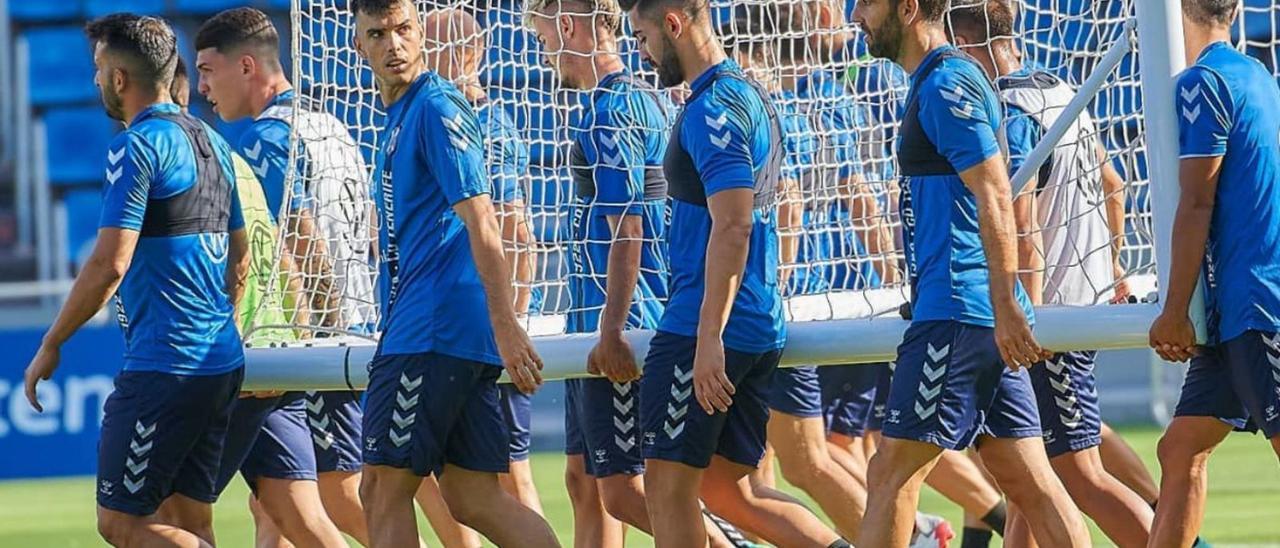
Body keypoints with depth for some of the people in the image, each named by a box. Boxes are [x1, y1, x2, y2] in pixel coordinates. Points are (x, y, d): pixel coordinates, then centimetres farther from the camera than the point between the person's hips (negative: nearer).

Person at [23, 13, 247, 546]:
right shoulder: (212, 143, 15)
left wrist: (50, 346, -8)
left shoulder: (136, 146, -12)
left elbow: (109, 266, -17)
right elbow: (240, 257, 22)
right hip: (224, 363, 9)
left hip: (163, 364, -9)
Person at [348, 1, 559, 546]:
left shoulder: (437, 107, -9)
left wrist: (505, 325, -24)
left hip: (431, 333, -10)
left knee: (384, 488, -6)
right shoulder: (395, 121, 21)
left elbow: (481, 224, -17)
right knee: (474, 499, 5)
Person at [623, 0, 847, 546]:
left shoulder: (713, 107, -14)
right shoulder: (753, 97, 17)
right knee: (725, 490, 13)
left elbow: (732, 227, -22)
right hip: (762, 330, 10)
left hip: (702, 331, -10)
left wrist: (709, 336, -24)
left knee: (668, 486, -3)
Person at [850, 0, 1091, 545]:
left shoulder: (945, 85, -11)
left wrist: (1006, 309, -23)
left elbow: (995, 198, -19)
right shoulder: (935, 83, 20)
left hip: (957, 314, -10)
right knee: (1028, 480, 6)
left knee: (892, 473, -7)